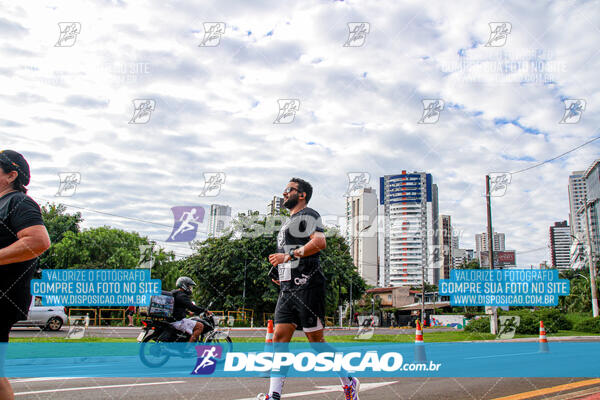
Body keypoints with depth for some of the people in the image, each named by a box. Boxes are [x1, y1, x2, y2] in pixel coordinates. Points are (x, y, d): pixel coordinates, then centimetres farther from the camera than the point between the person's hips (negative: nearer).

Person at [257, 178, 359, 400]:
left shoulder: (307, 215, -2)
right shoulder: (289, 222, 26)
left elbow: (319, 242, -20)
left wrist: (288, 256, -19)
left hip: (306, 286, -9)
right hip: (288, 289, 9)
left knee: (316, 340, -4)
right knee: (279, 338, -1)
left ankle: (349, 382, 13)